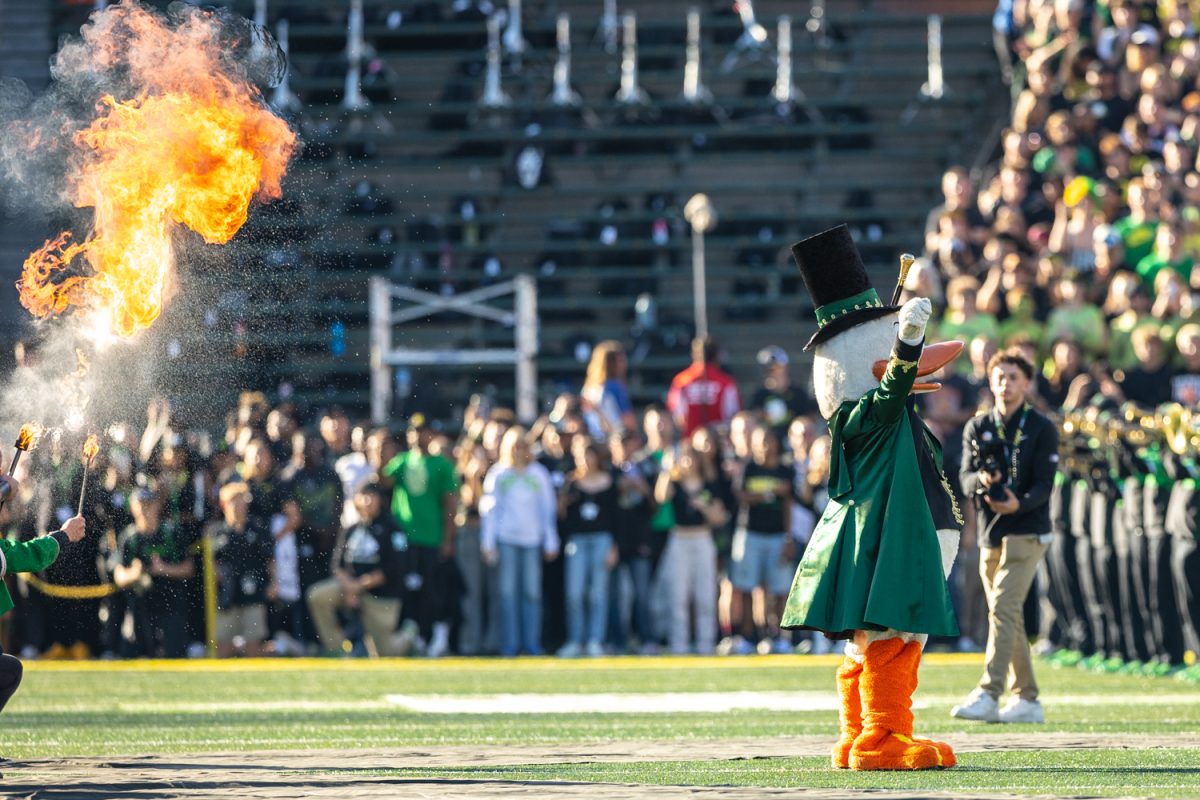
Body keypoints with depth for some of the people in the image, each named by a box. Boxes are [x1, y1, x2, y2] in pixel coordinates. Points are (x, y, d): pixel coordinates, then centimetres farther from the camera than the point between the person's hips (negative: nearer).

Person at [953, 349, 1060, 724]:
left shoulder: (1041, 429, -2)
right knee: (1009, 617, 10)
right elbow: (965, 478, 2)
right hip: (990, 533, 6)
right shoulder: (977, 428, 12)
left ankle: (988, 695, -26)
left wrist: (1020, 502, -31)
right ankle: (1026, 699, 17)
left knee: (1003, 608, -18)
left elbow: (1044, 484, -10)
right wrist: (981, 480, -22)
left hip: (1026, 532, -6)